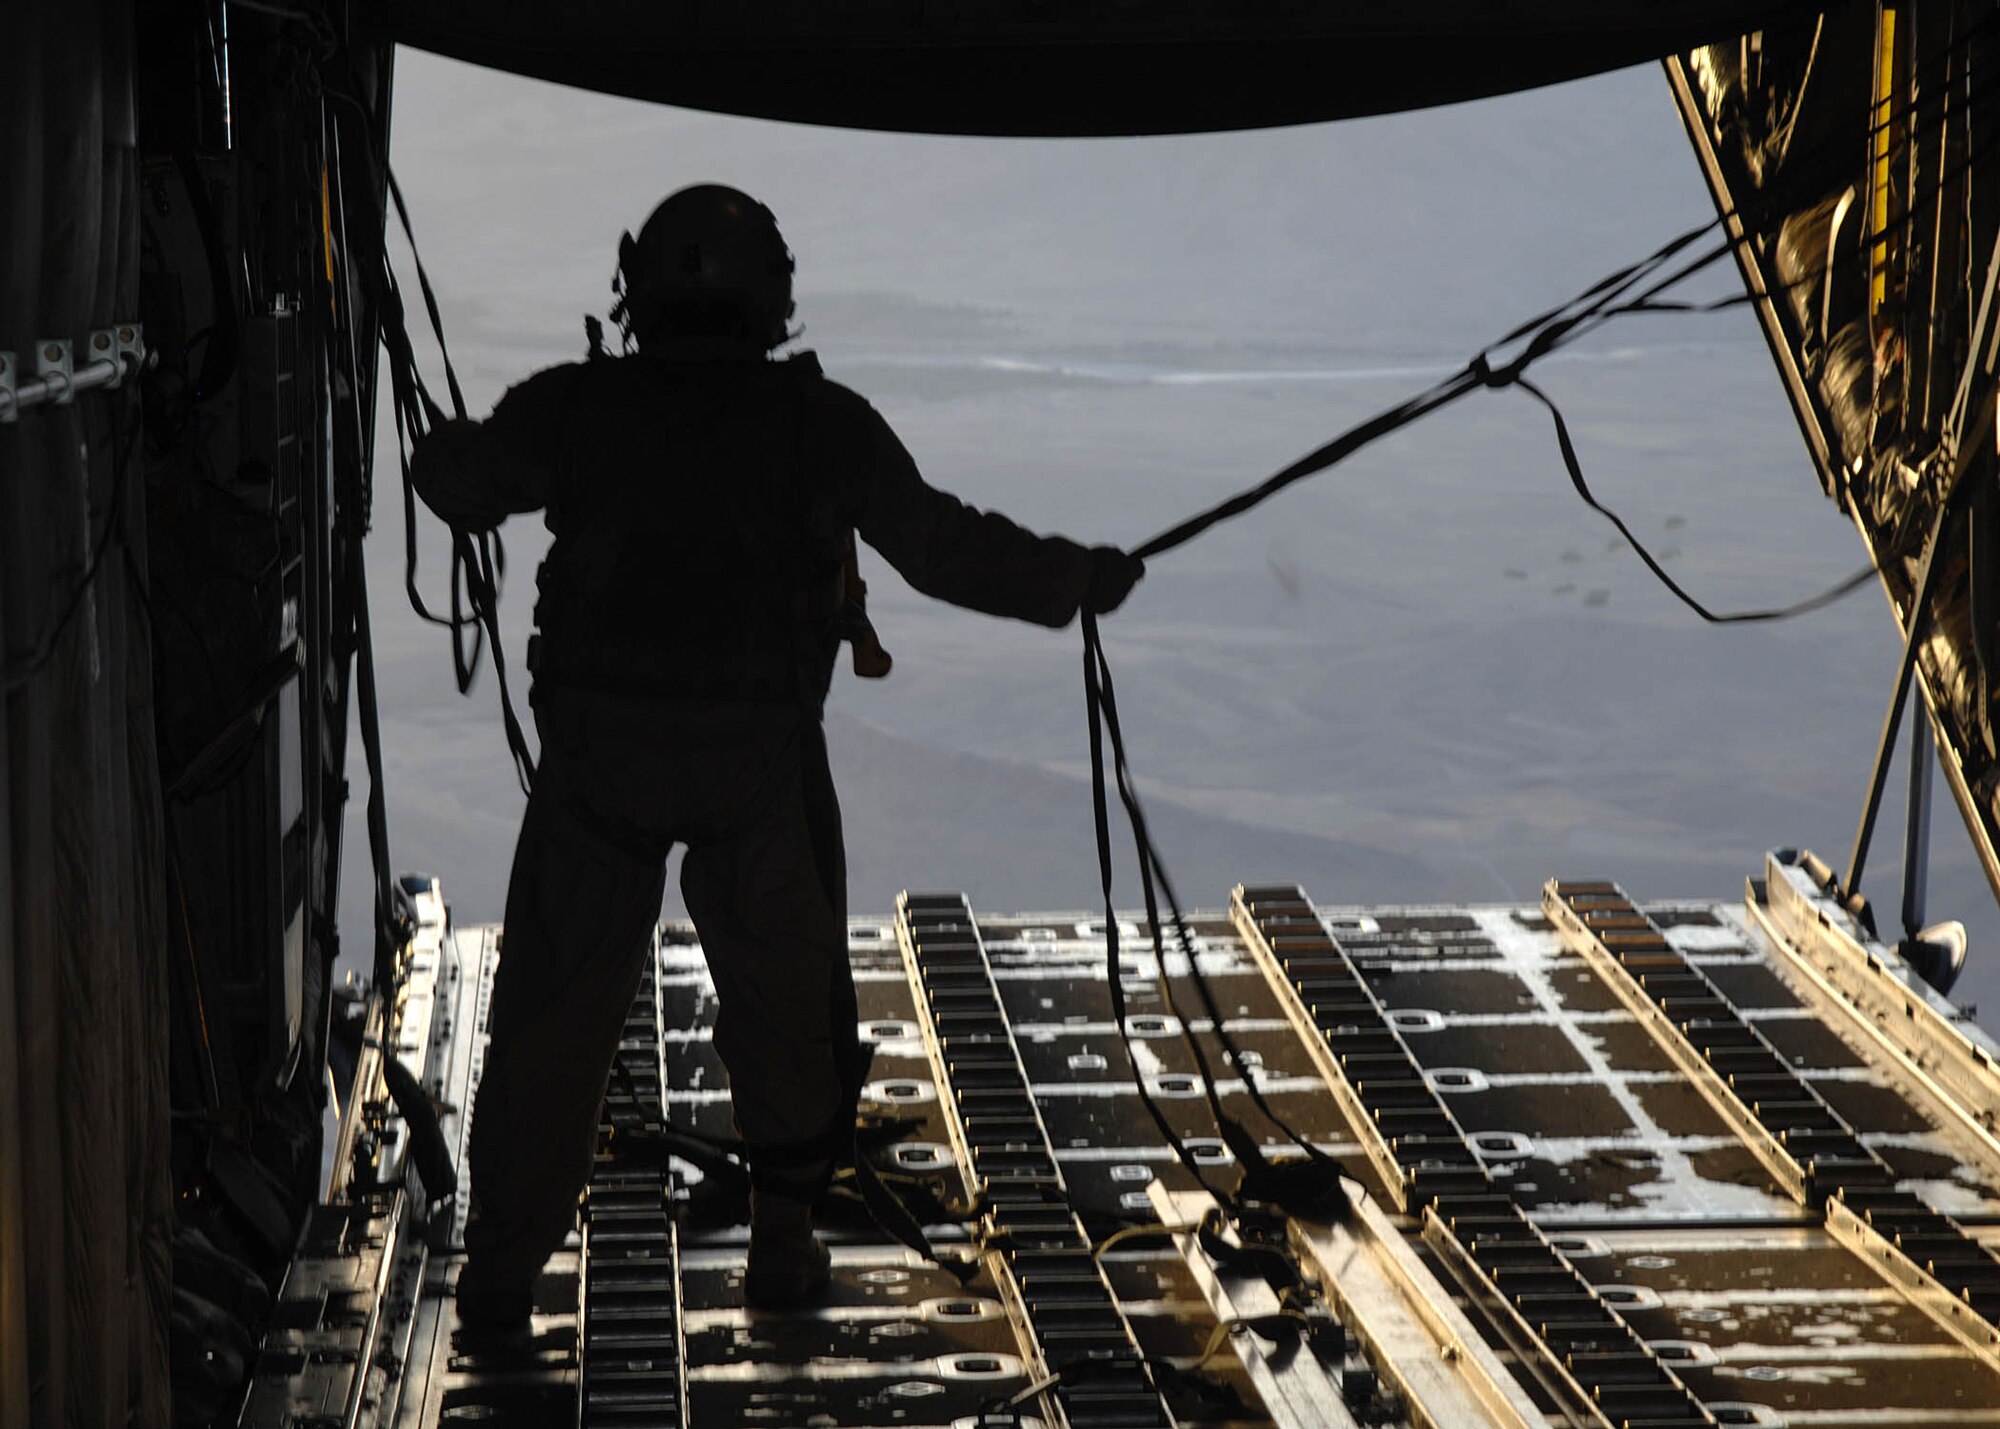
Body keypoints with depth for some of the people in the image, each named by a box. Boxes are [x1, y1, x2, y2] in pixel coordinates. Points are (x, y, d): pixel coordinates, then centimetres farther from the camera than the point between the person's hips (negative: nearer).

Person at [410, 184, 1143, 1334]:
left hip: (598, 751, 1)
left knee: (555, 1007, 10)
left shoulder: (574, 408, 0)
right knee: (789, 1001, 17)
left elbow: (458, 485, 15)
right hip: (760, 757, -1)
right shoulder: (817, 421, -4)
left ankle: (504, 1268, 12)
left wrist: (450, 444, 38)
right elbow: (943, 548, -4)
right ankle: (784, 1242, 23)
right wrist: (1080, 582, 9)